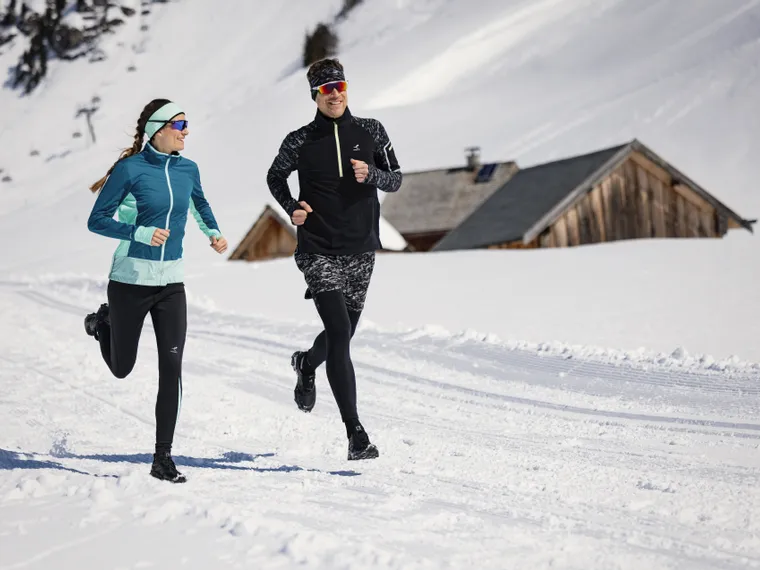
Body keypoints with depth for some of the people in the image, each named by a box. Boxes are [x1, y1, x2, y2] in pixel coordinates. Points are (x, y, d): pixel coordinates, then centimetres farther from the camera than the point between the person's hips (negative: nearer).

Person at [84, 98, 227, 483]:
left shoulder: (187, 169, 3)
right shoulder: (130, 169, -13)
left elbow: (200, 204, 26)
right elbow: (96, 221, -11)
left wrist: (213, 233, 9)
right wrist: (140, 233, -23)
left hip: (171, 282, 4)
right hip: (130, 280, -4)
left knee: (172, 370, -6)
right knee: (122, 368, 12)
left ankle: (163, 458, 0)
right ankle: (101, 323, 46)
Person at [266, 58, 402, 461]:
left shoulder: (371, 132, 3)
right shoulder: (301, 141, -2)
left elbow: (395, 180, 7)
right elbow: (275, 177, 15)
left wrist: (370, 173, -14)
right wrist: (291, 208, -3)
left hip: (361, 250, 4)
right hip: (319, 252, -3)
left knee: (342, 335, 16)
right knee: (339, 333, -17)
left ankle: (306, 364, 54)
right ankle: (356, 435, -17)